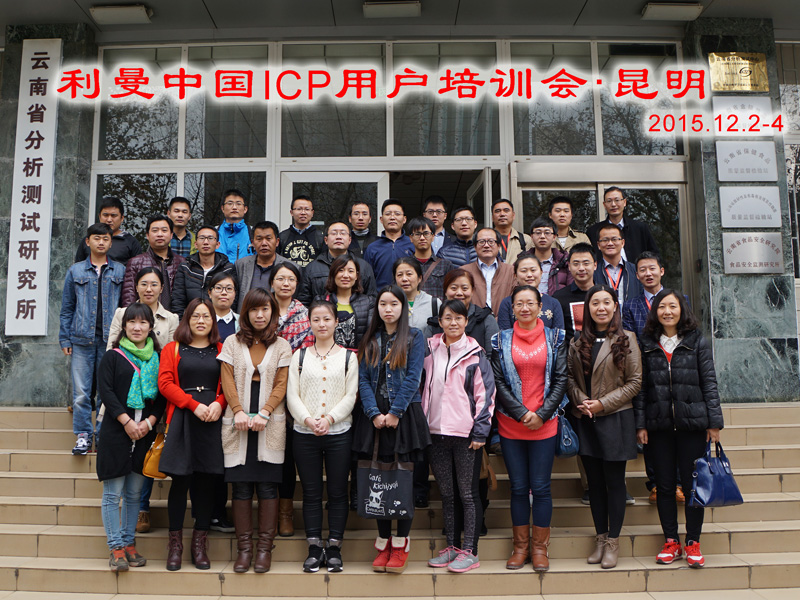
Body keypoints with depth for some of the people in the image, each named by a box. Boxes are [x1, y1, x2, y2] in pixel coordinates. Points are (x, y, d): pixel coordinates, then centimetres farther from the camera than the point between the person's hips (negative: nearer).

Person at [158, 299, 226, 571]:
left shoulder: (221, 351, 13)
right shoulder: (173, 349, 11)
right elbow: (165, 383, 0)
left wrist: (219, 403, -11)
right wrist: (194, 405, -10)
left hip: (213, 420, 1)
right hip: (182, 419, -1)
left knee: (208, 480, 2)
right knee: (180, 479, -2)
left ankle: (200, 543, 14)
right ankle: (175, 543, 11)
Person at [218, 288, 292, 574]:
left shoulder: (282, 346, 8)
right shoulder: (232, 343, 10)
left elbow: (281, 385, 1)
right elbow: (227, 381, 3)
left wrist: (264, 413, -12)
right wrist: (238, 411, -10)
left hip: (270, 424, -1)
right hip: (238, 424, 1)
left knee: (267, 485, 0)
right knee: (241, 485, 2)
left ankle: (265, 547, 8)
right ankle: (243, 547, 11)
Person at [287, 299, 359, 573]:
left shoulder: (348, 356, 5)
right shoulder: (299, 356, 9)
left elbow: (351, 395, -1)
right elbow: (292, 395, 2)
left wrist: (329, 419, -14)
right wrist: (308, 419, -13)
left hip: (339, 433, -1)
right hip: (304, 434, 1)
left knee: (337, 492, 4)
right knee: (311, 492, 6)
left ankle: (334, 547, 16)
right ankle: (314, 548, 17)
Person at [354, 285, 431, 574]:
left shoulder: (414, 337, 3)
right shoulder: (370, 340, 12)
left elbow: (413, 378, -6)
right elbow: (363, 378, 4)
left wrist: (395, 413, -13)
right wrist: (374, 414, -8)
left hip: (405, 416, -3)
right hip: (374, 417, 3)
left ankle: (401, 544, 10)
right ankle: (383, 542, 16)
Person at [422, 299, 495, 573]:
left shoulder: (475, 354, -3)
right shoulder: (430, 349, 8)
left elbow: (486, 393, -4)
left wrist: (480, 431, -10)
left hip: (466, 433, -4)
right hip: (437, 431, 4)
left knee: (468, 493, 3)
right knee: (446, 493, 13)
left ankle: (470, 551, 11)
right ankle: (451, 547, 24)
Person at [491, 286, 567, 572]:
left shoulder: (555, 338, 5)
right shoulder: (501, 340, 5)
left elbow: (561, 379, 1)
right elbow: (498, 382, 0)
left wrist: (541, 414, -8)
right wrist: (522, 413, -10)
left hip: (545, 424, 0)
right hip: (510, 425, 1)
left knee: (541, 486, 1)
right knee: (518, 487, 7)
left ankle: (539, 548, 14)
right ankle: (520, 547, 18)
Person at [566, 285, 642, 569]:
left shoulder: (626, 339, -3)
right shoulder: (578, 343, 8)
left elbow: (634, 382, -5)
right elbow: (570, 378, 10)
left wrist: (602, 403, -12)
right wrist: (581, 401, -9)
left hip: (616, 418, -3)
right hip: (586, 421, 4)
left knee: (614, 481, 3)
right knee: (594, 482, 10)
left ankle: (613, 541, 14)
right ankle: (600, 538, 22)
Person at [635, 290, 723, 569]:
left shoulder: (698, 342, 4)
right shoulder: (646, 345, 6)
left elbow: (709, 383, 3)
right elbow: (640, 387, 5)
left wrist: (714, 421, -3)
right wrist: (640, 424, 0)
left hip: (692, 423, -1)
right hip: (659, 425, 1)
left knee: (693, 482, 3)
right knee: (664, 484, 7)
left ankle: (693, 542, 16)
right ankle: (671, 541, 19)